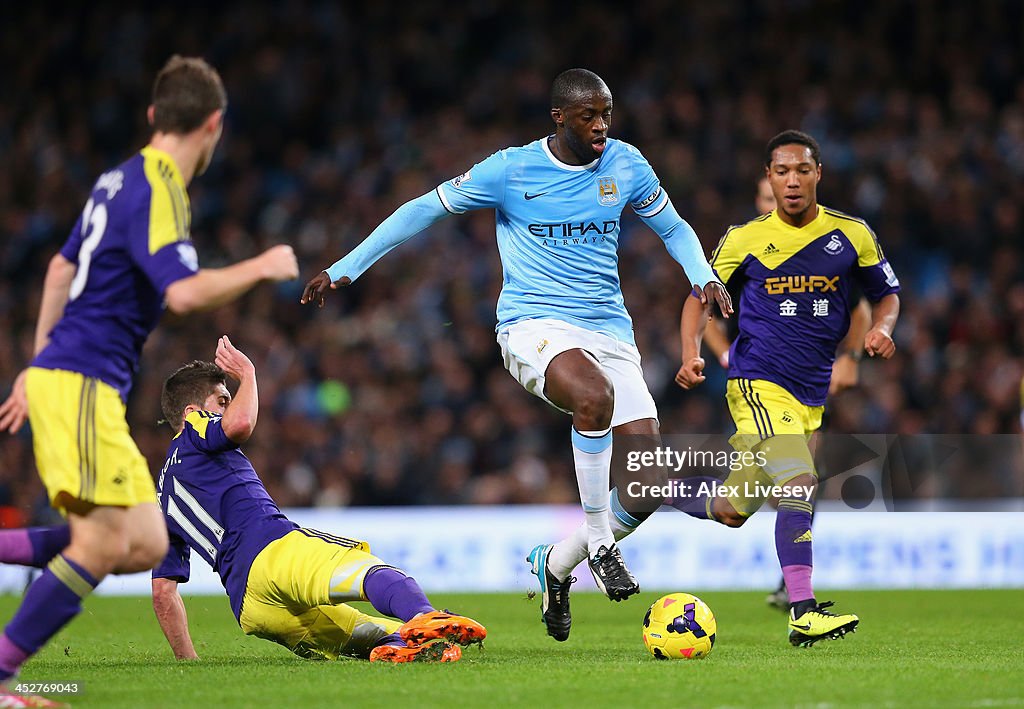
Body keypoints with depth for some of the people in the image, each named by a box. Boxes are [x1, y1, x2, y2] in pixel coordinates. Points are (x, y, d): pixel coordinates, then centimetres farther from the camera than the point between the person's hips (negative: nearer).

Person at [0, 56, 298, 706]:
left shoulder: (121, 180, 16)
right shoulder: (157, 191, -14)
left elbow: (63, 267, 27)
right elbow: (184, 291, -27)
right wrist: (262, 267, -11)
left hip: (56, 374, 9)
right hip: (80, 383, -9)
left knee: (146, 545, 4)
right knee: (103, 545, -14)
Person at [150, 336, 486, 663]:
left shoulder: (165, 497, 37)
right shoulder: (191, 435, 16)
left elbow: (162, 591, 34)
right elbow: (240, 423, -10)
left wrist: (188, 662, 36)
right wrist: (246, 373, 10)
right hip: (272, 551, -8)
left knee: (378, 635, 4)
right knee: (370, 570, -32)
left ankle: (393, 648, -34)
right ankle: (424, 618, -65)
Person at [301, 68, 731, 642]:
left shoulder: (625, 164, 5)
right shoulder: (512, 170, -4)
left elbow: (674, 229, 19)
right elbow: (426, 209, 4)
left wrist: (705, 277, -1)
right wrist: (346, 268, 1)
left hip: (610, 330, 4)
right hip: (534, 324, -4)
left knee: (649, 488, -9)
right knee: (595, 395, -40)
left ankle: (557, 564, 18)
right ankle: (599, 541, -21)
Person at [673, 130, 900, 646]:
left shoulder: (852, 235, 4)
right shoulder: (745, 239, -1)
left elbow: (887, 294, 16)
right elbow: (702, 297, 9)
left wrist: (881, 329, -7)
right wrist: (691, 355, -9)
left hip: (812, 395, 4)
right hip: (759, 382, -4)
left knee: (730, 511, 8)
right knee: (799, 482, -26)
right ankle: (803, 613, -26)